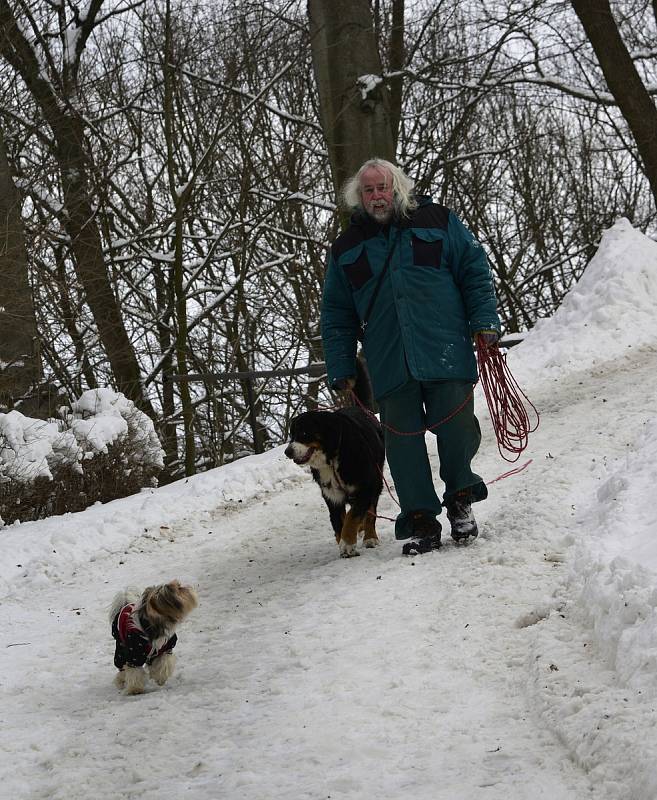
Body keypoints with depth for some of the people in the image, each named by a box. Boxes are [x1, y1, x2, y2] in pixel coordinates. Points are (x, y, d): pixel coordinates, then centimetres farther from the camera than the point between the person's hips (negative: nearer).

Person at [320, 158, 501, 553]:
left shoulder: (437, 221, 8)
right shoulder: (346, 249, 13)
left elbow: (475, 270, 10)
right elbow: (336, 315, 16)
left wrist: (484, 321, -1)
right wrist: (341, 369, 10)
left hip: (446, 356, -2)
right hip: (389, 368, 2)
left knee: (457, 429, -5)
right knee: (403, 442, -1)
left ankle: (461, 499, 19)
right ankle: (422, 522, 6)